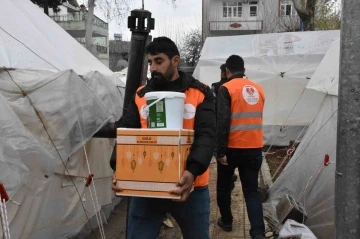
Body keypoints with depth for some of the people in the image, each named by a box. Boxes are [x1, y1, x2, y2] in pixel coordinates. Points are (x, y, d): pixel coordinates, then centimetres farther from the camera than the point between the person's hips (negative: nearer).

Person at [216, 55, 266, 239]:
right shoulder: (258, 89, 9)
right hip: (254, 148, 4)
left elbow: (222, 121, -17)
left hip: (232, 148, -4)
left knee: (224, 186, 17)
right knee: (252, 190, 8)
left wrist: (220, 151, -15)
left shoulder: (226, 89, -9)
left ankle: (226, 221, 31)